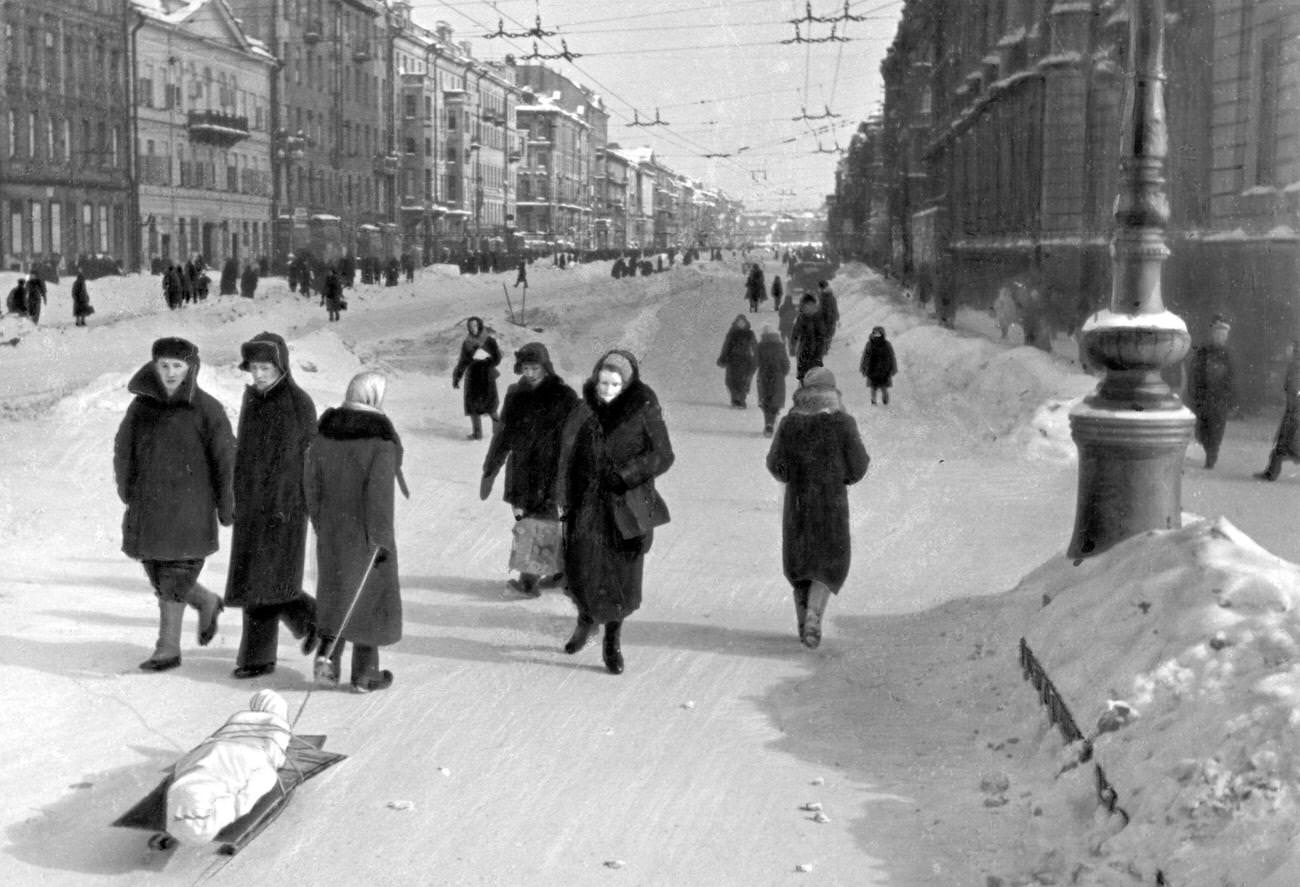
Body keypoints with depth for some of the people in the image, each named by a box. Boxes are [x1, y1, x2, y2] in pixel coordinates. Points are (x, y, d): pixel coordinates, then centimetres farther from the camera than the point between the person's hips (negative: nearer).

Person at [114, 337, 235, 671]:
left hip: (189, 507, -5)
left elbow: (225, 458, -3)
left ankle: (168, 648, 6)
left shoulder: (206, 409, -6)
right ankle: (207, 602, 36)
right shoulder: (142, 404, 6)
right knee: (157, 573, 10)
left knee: (175, 574, -4)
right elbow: (124, 448, 15)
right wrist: (127, 490, 7)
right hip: (148, 504, 5)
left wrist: (226, 505, -1)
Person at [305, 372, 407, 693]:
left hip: (331, 530, 5)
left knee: (336, 591, 20)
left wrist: (321, 523, 17)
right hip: (366, 533, -5)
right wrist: (383, 536, -12)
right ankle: (364, 674, 14)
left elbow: (311, 481, 7)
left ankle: (327, 654, 3)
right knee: (371, 594, 8)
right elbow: (379, 491, -19)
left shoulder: (325, 431, 1)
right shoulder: (380, 437, -16)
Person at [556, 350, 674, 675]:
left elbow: (663, 456, -7)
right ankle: (587, 618, 36)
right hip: (586, 507, 2)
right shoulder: (583, 411, 3)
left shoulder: (645, 411, -7)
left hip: (627, 506, -2)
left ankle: (613, 639, 23)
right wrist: (565, 501, 9)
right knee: (580, 572, 4)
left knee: (623, 577, 2)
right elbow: (568, 456, 11)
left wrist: (625, 473, -19)